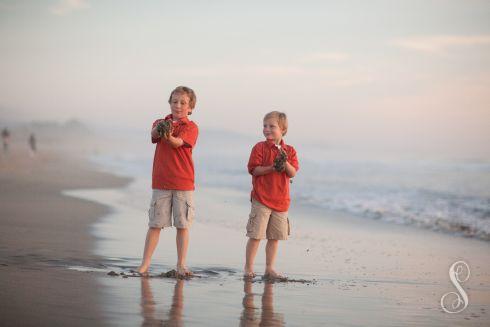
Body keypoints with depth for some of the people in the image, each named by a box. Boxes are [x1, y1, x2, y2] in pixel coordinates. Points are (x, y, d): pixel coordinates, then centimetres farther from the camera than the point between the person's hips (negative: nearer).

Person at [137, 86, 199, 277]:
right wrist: (159, 129, -42)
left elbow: (178, 142, -21)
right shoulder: (161, 122, 7)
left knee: (182, 225, 3)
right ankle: (145, 263, 7)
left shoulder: (190, 127, -1)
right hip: (161, 182, 2)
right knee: (155, 224, 3)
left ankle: (181, 265, 11)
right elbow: (154, 135, -17)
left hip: (183, 183, -1)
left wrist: (169, 136, -44)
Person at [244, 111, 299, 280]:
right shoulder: (260, 147, -2)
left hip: (281, 201, 4)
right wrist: (272, 168, -21)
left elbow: (293, 173, 0)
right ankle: (248, 268, 6)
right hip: (261, 199, -4)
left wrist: (285, 163, -19)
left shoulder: (289, 150, 7)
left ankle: (269, 269, 18)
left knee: (275, 237, 9)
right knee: (256, 235, -3)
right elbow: (254, 169, -9)